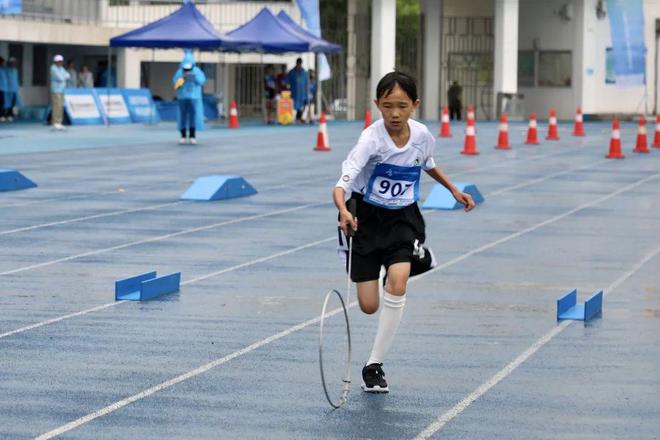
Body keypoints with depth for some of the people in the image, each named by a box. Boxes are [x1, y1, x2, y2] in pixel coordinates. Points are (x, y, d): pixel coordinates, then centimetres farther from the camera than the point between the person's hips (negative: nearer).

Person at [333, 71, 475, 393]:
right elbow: (342, 184, -38)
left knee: (397, 283, -23)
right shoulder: (372, 139, -25)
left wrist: (454, 190, 18)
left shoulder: (423, 136, -10)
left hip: (403, 218, 2)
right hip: (367, 218, -2)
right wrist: (343, 211, -57)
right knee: (368, 305, 0)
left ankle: (375, 364, -9)